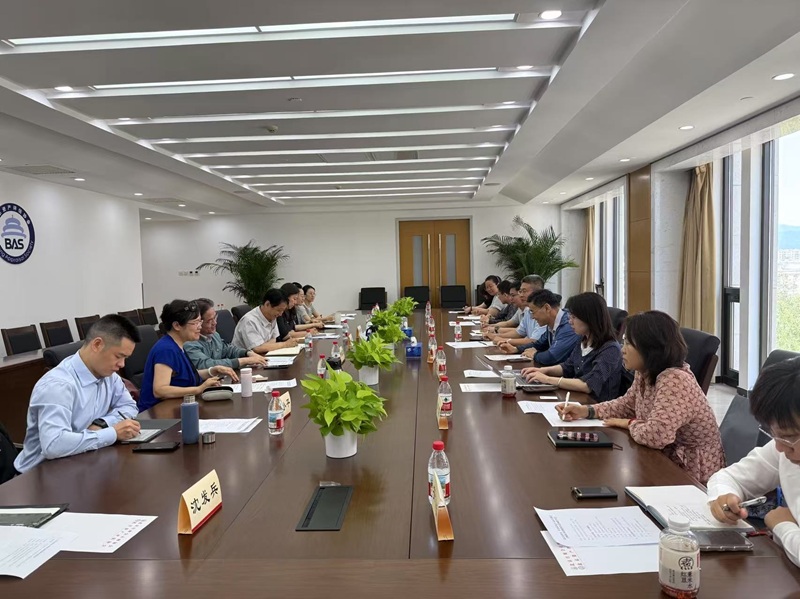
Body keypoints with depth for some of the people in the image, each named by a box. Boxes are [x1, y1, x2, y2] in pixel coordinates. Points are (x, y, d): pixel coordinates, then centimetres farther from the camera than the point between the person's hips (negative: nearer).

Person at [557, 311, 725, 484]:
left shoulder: (675, 381, -30)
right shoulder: (645, 373, -1)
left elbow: (655, 435, -38)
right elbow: (627, 404, 15)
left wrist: (630, 424, -16)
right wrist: (586, 411, 0)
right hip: (668, 461, 7)